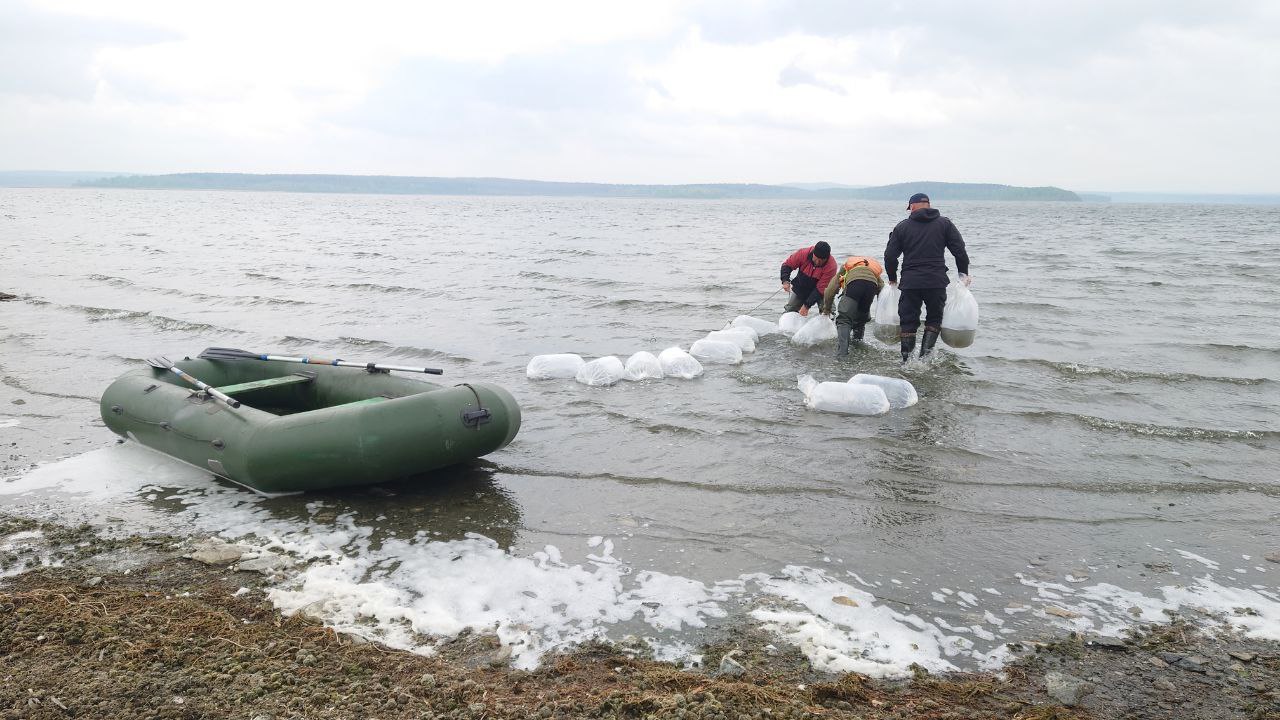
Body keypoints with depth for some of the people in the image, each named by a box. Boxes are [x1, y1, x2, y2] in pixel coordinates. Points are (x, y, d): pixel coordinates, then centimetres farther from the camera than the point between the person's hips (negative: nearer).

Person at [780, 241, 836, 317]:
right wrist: (785, 281, -29)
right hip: (800, 289, 3)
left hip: (819, 293, -3)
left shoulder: (831, 267, -33)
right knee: (789, 311, 9)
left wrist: (807, 305, -31)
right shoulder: (803, 253, -25)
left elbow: (820, 289, -30)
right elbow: (787, 265, -12)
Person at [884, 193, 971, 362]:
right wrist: (963, 273, 12)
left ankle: (906, 360, 8)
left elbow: (890, 256, 6)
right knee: (934, 318, 14)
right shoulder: (945, 223, 7)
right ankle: (925, 355, 2)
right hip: (937, 282, 0)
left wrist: (892, 279, 17)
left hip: (910, 283, 0)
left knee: (908, 321, 8)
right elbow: (960, 250, 2)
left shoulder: (902, 227, 7)